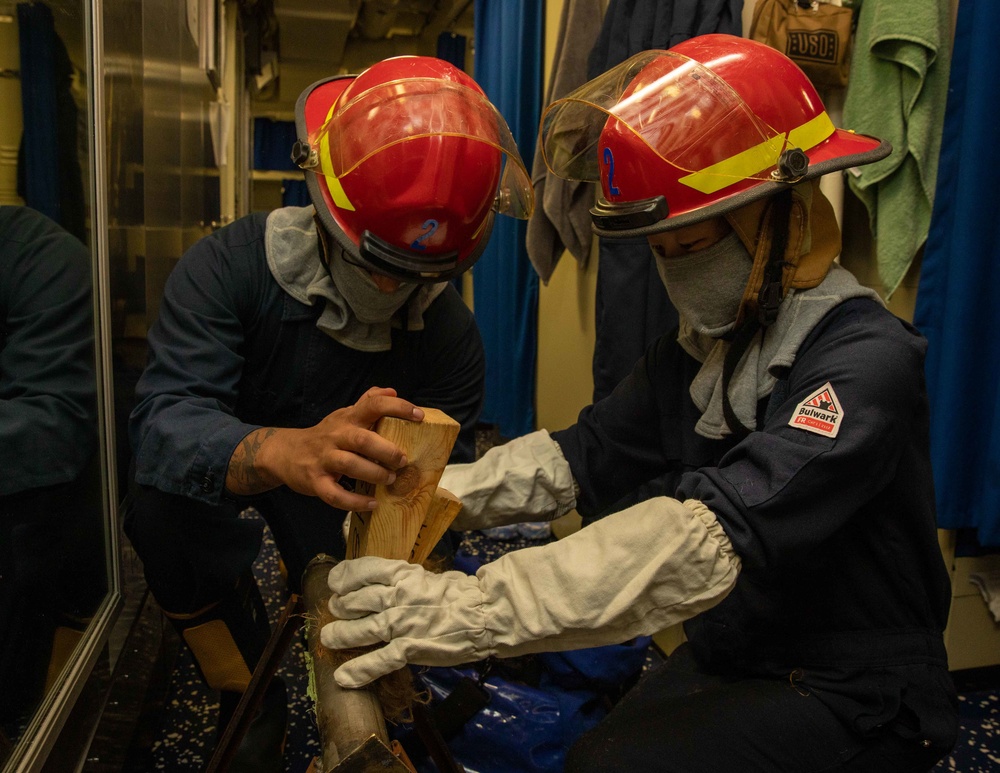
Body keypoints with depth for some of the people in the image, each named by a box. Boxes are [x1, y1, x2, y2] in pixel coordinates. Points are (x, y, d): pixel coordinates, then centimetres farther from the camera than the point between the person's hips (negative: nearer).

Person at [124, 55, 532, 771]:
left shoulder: (451, 332, -23)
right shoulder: (226, 267, -30)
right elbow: (163, 418, -42)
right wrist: (282, 453, -64)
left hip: (333, 481, 2)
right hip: (224, 470, -1)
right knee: (161, 504, -31)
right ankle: (249, 690, -7)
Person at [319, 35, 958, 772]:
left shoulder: (864, 363, -25)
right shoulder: (697, 347, 2)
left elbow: (716, 537, -38)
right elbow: (583, 455, -3)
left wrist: (477, 609, -43)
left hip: (852, 700, -6)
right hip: (729, 659, 7)